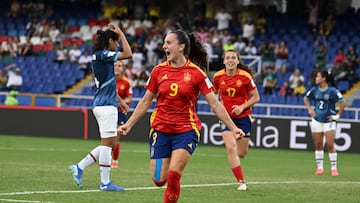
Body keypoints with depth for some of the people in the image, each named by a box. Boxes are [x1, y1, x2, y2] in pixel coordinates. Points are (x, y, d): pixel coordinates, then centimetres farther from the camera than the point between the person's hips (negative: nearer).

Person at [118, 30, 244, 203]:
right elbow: (146, 102, 12)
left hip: (186, 131, -3)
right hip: (160, 130, 3)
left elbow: (215, 104, -3)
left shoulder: (196, 73, -5)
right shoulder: (158, 71, 3)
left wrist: (233, 128, -8)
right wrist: (128, 124, 9)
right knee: (159, 180, -2)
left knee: (173, 177, -18)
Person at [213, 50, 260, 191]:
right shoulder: (218, 76, -4)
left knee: (241, 153, 4)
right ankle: (241, 182, -11)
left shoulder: (245, 76, -11)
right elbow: (213, 93, 14)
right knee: (231, 148, -18)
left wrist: (242, 107, -17)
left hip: (243, 117, 0)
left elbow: (256, 97, -3)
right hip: (226, 116, 0)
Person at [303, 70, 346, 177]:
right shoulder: (314, 90, 3)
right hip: (316, 120, 4)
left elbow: (343, 103, -11)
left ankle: (334, 168, 0)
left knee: (330, 145, -7)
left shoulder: (333, 91, -11)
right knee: (318, 145, 6)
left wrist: (337, 116, -10)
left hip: (329, 121, -4)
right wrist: (310, 109, 9)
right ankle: (319, 168, 13)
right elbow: (306, 99, 21)